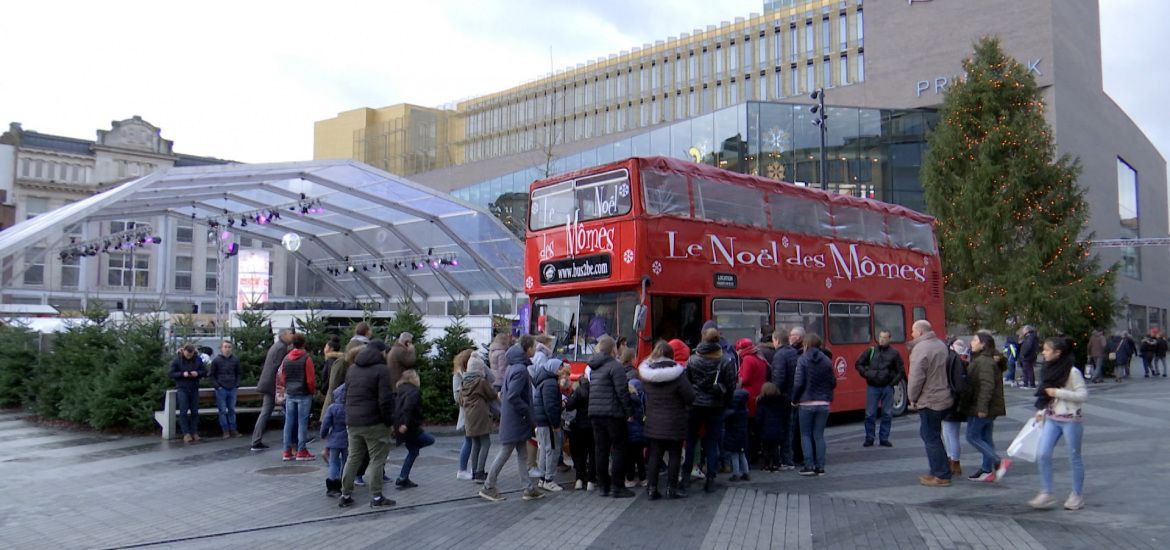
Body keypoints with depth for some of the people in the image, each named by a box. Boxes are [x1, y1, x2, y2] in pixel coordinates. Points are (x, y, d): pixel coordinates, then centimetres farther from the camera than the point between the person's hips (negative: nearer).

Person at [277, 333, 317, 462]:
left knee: (289, 422, 8)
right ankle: (301, 451, 0)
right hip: (304, 394, -5)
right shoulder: (306, 358, -11)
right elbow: (310, 379, -11)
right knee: (302, 422, -1)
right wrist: (313, 391, 4)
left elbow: (282, 377, 9)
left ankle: (287, 451, 11)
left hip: (289, 394, 5)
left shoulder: (286, 358, 5)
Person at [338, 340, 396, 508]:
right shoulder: (381, 370, -11)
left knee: (353, 458, 15)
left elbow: (346, 395, 17)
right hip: (373, 422, -7)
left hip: (352, 423, 7)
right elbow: (385, 400, -16)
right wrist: (389, 420, -6)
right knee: (377, 459, 0)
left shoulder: (352, 369, 13)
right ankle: (376, 497, 1)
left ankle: (345, 495, 17)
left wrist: (350, 416, 19)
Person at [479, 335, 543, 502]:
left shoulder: (512, 367, 8)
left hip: (510, 418, 9)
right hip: (516, 421, -9)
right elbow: (513, 396, -26)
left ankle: (529, 488, 18)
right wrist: (527, 411, -16)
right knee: (505, 453, 1)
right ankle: (488, 487, 11)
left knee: (521, 454, 12)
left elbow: (504, 392, 15)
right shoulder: (521, 369, -21)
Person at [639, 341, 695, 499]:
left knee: (654, 455, 10)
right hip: (674, 422, -4)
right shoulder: (676, 375, -16)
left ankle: (651, 488, 11)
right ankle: (671, 488, 11)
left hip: (653, 422, 4)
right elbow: (690, 397, -13)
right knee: (674, 455, 8)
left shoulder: (647, 375, -2)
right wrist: (680, 402, 7)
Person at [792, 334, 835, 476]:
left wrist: (794, 399, 0)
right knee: (819, 435, 9)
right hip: (823, 403, 3)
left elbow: (798, 383, -12)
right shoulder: (827, 361, 2)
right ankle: (820, 467, 7)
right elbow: (833, 382, 2)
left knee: (805, 434, 7)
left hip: (806, 403, -3)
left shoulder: (803, 360, -8)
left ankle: (809, 465, 0)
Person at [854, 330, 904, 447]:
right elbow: (858, 364, 11)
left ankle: (884, 438, 14)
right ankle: (869, 439, 10)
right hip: (872, 387, 0)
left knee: (887, 414, 3)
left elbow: (901, 371, 6)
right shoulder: (870, 351, 5)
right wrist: (866, 374, -2)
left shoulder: (894, 353, 2)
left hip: (887, 388, 0)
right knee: (870, 414, 1)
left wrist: (894, 382, -4)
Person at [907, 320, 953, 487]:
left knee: (931, 438, -1)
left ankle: (941, 476, 4)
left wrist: (912, 398, -8)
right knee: (929, 434, 19)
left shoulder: (920, 349, -19)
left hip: (929, 401, -9)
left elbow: (916, 377, -22)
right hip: (944, 398, 9)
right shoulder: (941, 345, 10)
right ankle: (939, 471, 24)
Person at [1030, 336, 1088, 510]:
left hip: (1070, 419, -7)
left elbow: (1083, 395, -17)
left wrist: (1058, 393, -21)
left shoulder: (1072, 372, -15)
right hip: (1051, 419, 7)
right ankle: (1046, 494, 4)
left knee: (1074, 457, 7)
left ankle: (1077, 495, 22)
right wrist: (1041, 411, 11)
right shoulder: (1050, 370, 8)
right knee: (1042, 454, -3)